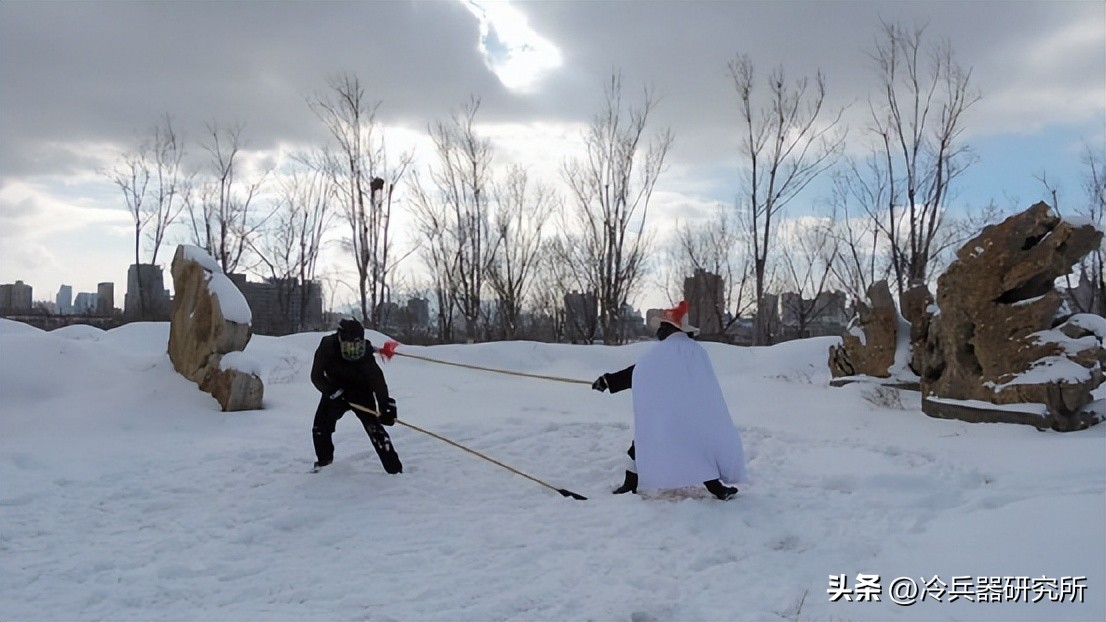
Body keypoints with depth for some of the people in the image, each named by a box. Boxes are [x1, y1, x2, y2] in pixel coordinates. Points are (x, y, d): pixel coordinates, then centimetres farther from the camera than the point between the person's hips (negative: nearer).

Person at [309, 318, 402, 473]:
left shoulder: (365, 352, -26)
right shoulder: (327, 347, -24)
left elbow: (377, 378, -29)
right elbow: (316, 376, -17)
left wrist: (385, 404, -40)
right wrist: (332, 391, -31)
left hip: (361, 392, -2)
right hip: (335, 391, 2)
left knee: (374, 426, -14)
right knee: (320, 427, -2)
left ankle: (394, 468, -12)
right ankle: (324, 461, 26)